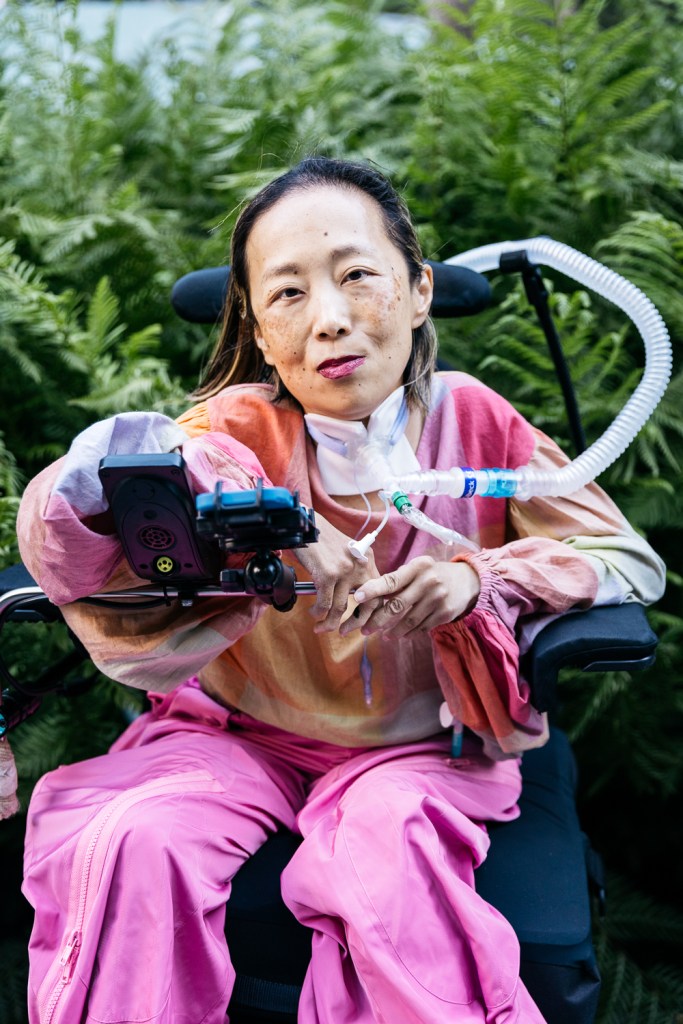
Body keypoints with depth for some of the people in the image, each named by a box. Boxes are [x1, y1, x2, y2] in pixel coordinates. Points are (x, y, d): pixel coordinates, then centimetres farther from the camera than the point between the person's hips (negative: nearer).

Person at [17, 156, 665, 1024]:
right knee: (130, 842, -25)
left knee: (388, 856, -31)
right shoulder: (240, 429, -10)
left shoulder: (475, 421, -6)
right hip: (238, 731, 1)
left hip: (420, 740, 0)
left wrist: (481, 577, -21)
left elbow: (631, 560, -3)